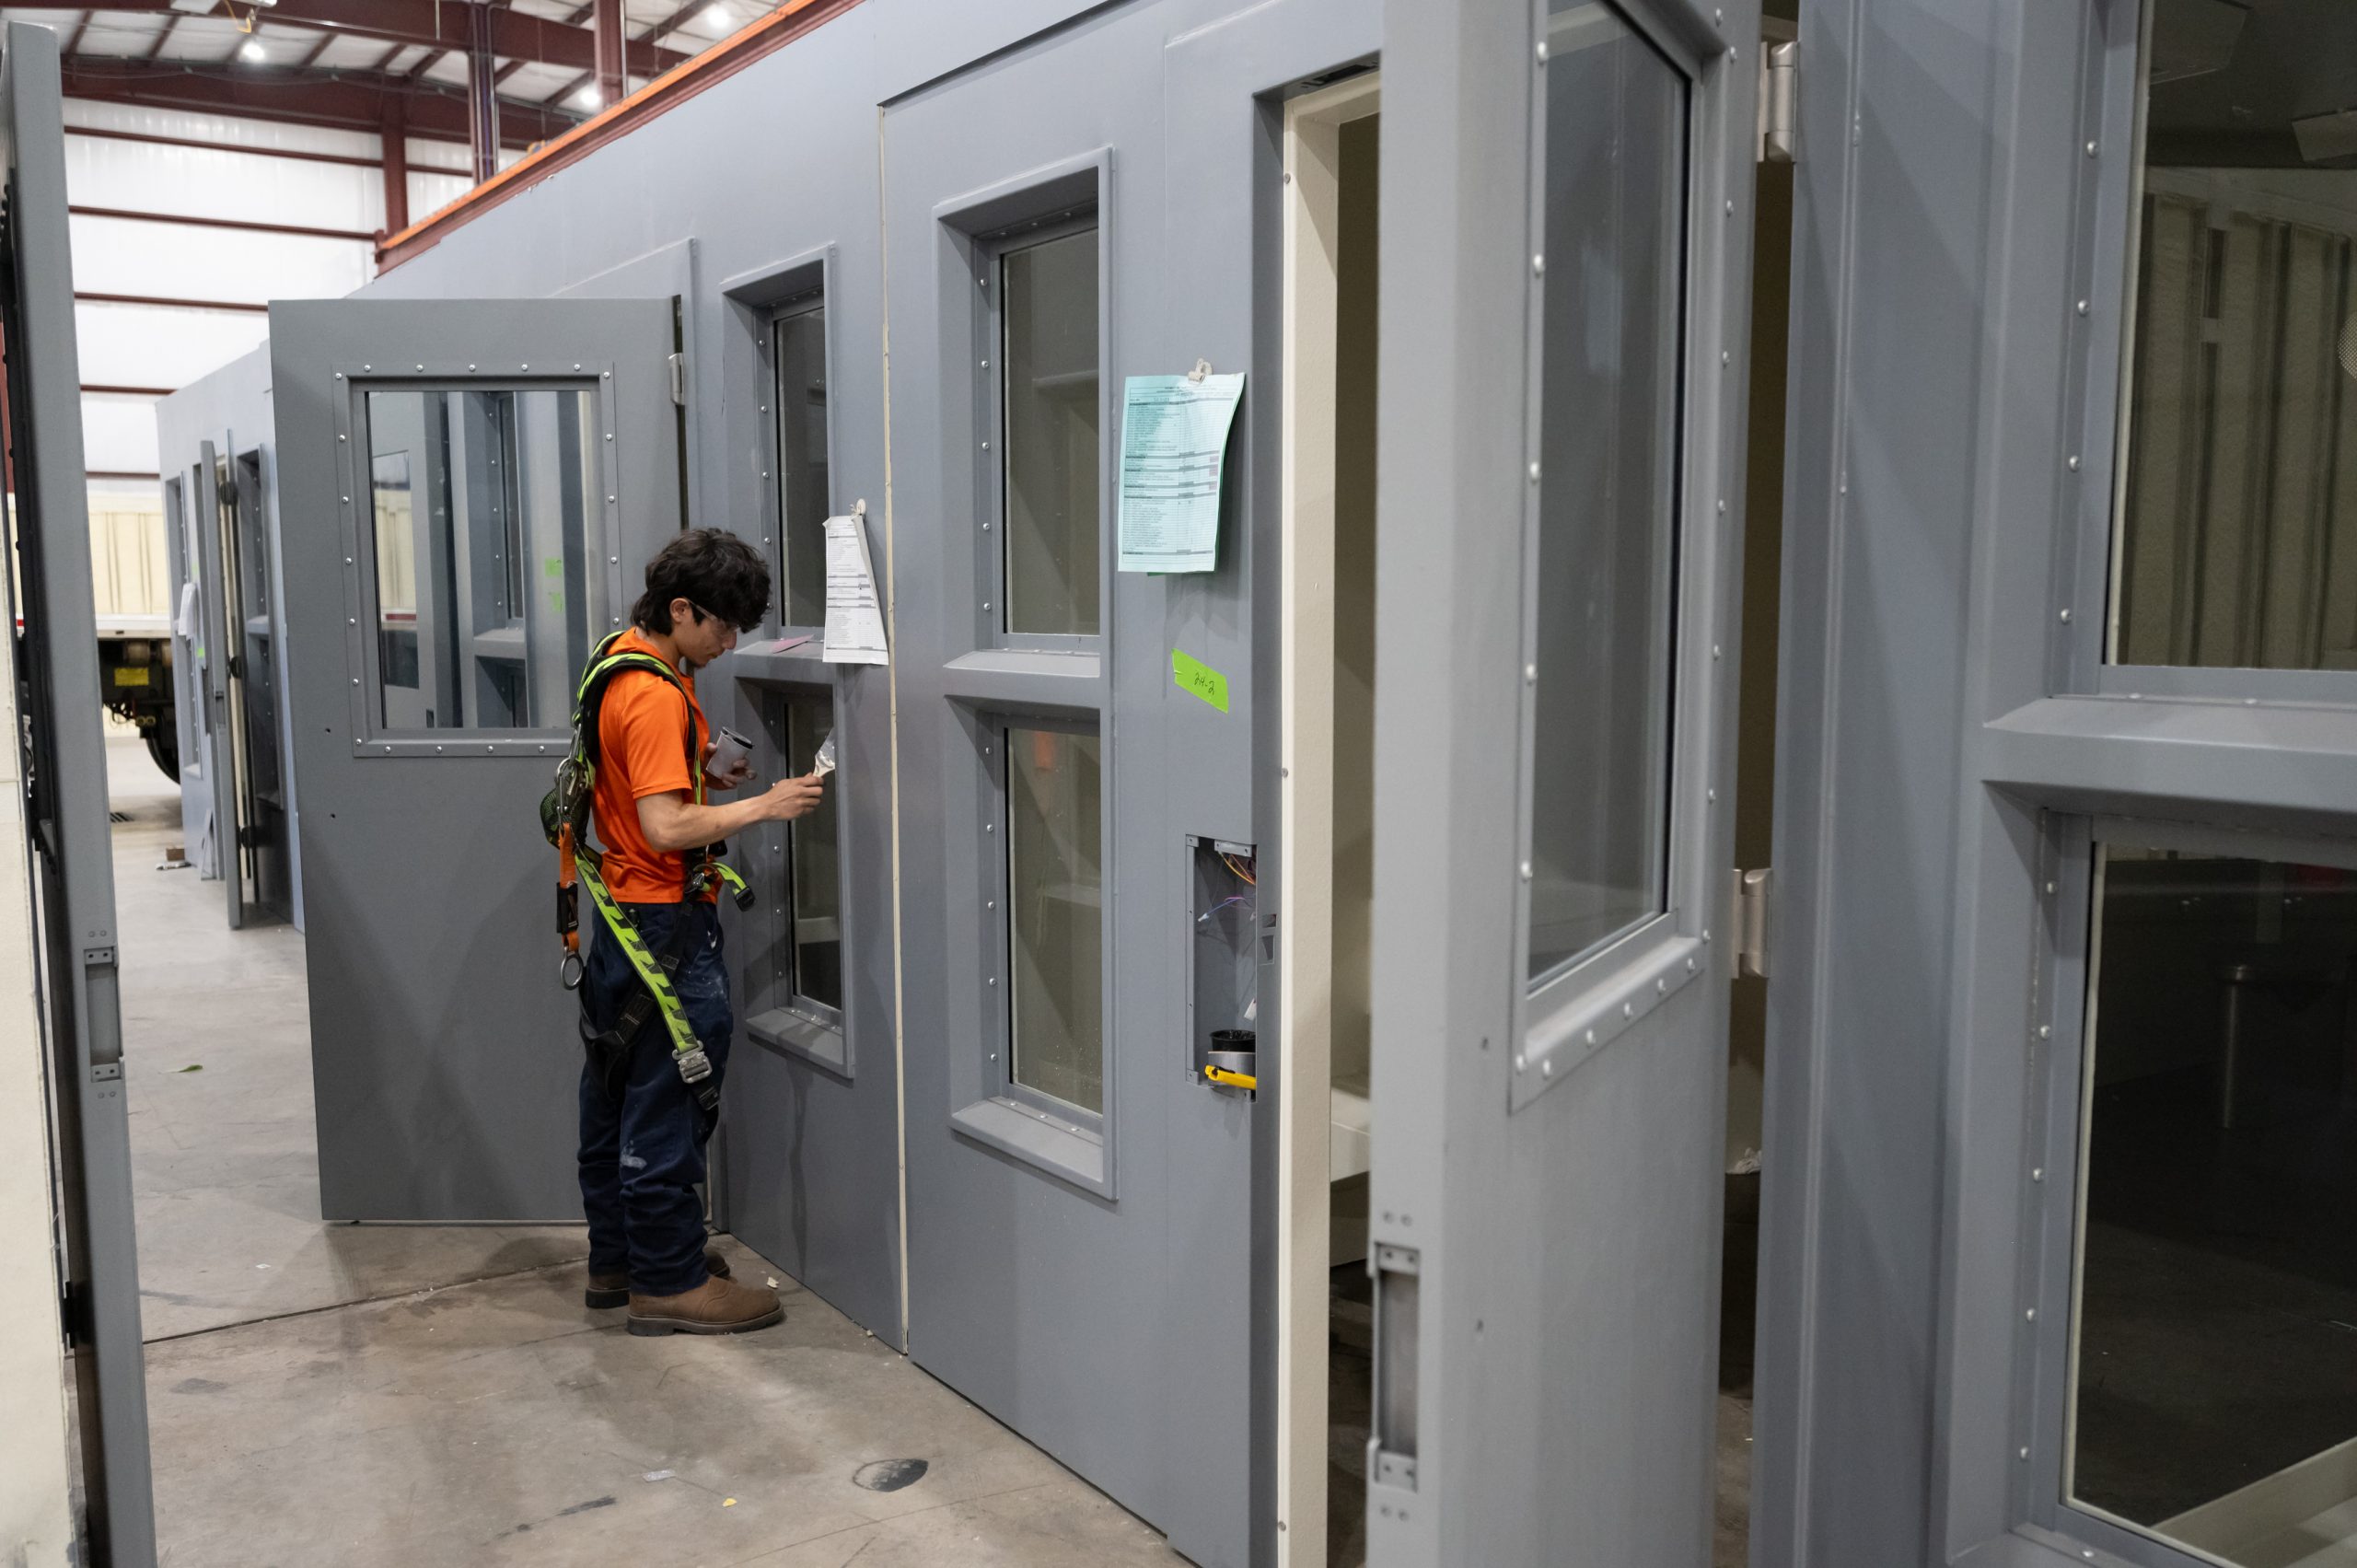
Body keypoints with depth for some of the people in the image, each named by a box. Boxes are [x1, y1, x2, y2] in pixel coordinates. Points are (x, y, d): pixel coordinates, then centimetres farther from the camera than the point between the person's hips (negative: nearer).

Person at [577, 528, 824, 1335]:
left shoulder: (622, 661, 10)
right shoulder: (657, 695, -21)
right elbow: (665, 828, -27)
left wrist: (701, 768, 8)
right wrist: (762, 806, -21)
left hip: (621, 914, 11)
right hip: (665, 922, -11)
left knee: (616, 1094, 17)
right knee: (668, 1106, -1)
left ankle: (616, 1259, 30)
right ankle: (669, 1282, 9)